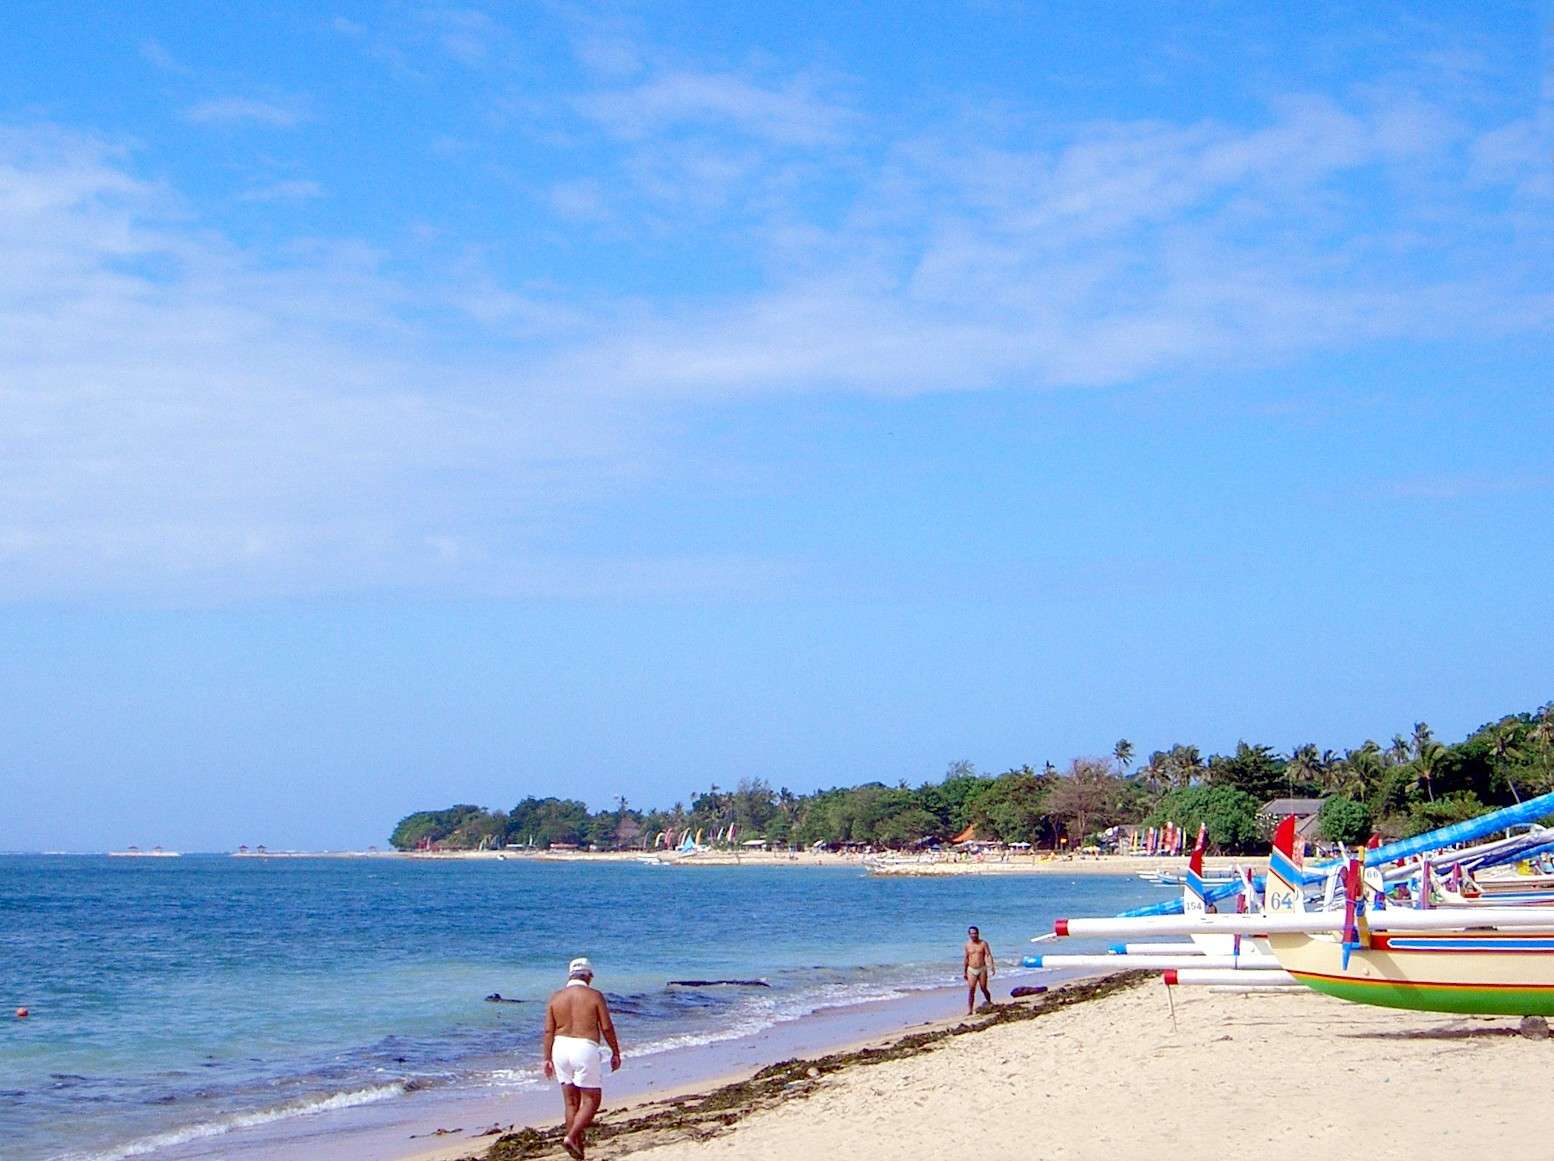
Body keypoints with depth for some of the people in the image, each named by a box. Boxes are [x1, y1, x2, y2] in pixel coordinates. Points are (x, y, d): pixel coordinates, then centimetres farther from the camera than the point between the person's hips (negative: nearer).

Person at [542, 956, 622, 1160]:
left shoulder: (556, 998, 5)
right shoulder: (594, 996, -5)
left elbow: (549, 1031, 3)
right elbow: (607, 1027, -6)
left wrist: (548, 1059, 8)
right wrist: (615, 1052, 4)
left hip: (561, 1048, 5)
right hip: (585, 1049, -5)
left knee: (571, 1102, 11)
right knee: (592, 1100, 4)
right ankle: (571, 1138, -14)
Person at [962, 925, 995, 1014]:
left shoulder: (983, 943, 0)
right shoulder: (967, 945, 6)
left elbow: (988, 955, -7)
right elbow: (965, 959, 12)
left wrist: (991, 967, -20)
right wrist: (964, 972, 13)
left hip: (982, 969, -1)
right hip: (971, 970, 1)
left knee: (983, 988, 3)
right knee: (971, 990, -6)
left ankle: (990, 1003, 27)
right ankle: (969, 1009, -6)